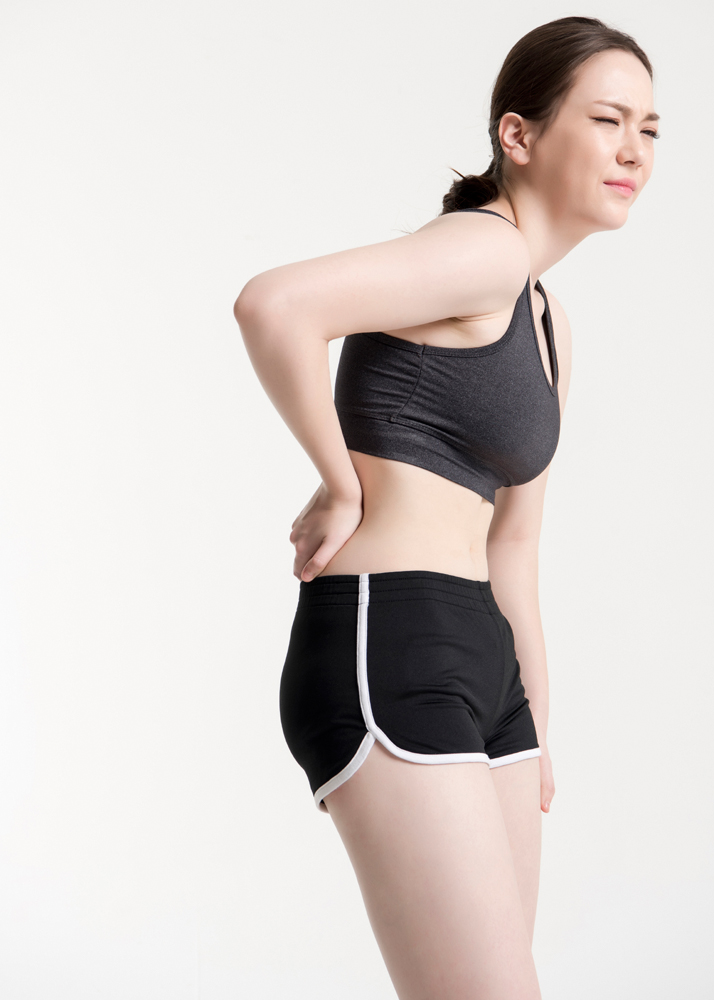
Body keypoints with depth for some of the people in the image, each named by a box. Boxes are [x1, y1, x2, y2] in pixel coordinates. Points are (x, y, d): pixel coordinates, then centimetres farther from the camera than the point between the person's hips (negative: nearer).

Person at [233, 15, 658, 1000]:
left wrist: (534, 723, 29)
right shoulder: (482, 249, -9)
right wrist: (342, 489, -13)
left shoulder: (549, 325, 20)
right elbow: (272, 305, -26)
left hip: (476, 666, 10)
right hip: (385, 659, -10)